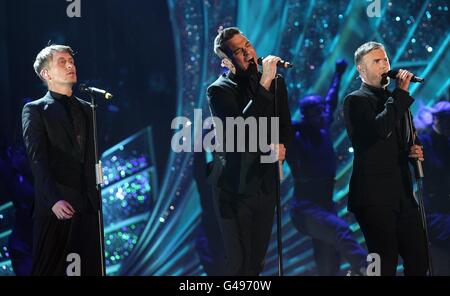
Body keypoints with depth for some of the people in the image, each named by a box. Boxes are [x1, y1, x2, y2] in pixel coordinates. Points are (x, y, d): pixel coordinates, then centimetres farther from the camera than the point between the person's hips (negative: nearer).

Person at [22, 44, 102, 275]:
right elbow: (37, 159, -8)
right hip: (56, 207, -5)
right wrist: (54, 200, -20)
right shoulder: (35, 110, 3)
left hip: (88, 205, 5)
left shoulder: (85, 109, 20)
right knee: (49, 269, -3)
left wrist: (96, 197, 8)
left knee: (91, 268, 1)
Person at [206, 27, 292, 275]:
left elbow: (285, 125, 16)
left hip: (266, 183, 4)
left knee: (257, 259, 10)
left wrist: (281, 145, -8)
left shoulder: (276, 82, 5)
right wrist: (264, 84, -27)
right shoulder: (218, 91, -10)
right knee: (239, 263, -2)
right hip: (235, 187, -4)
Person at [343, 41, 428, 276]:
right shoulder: (355, 100, -3)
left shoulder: (394, 99, 20)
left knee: (419, 260, 2)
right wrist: (401, 94, -16)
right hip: (374, 196, -7)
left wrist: (412, 151, 9)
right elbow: (378, 130, -22)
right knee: (385, 264, -9)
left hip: (403, 193, 7)